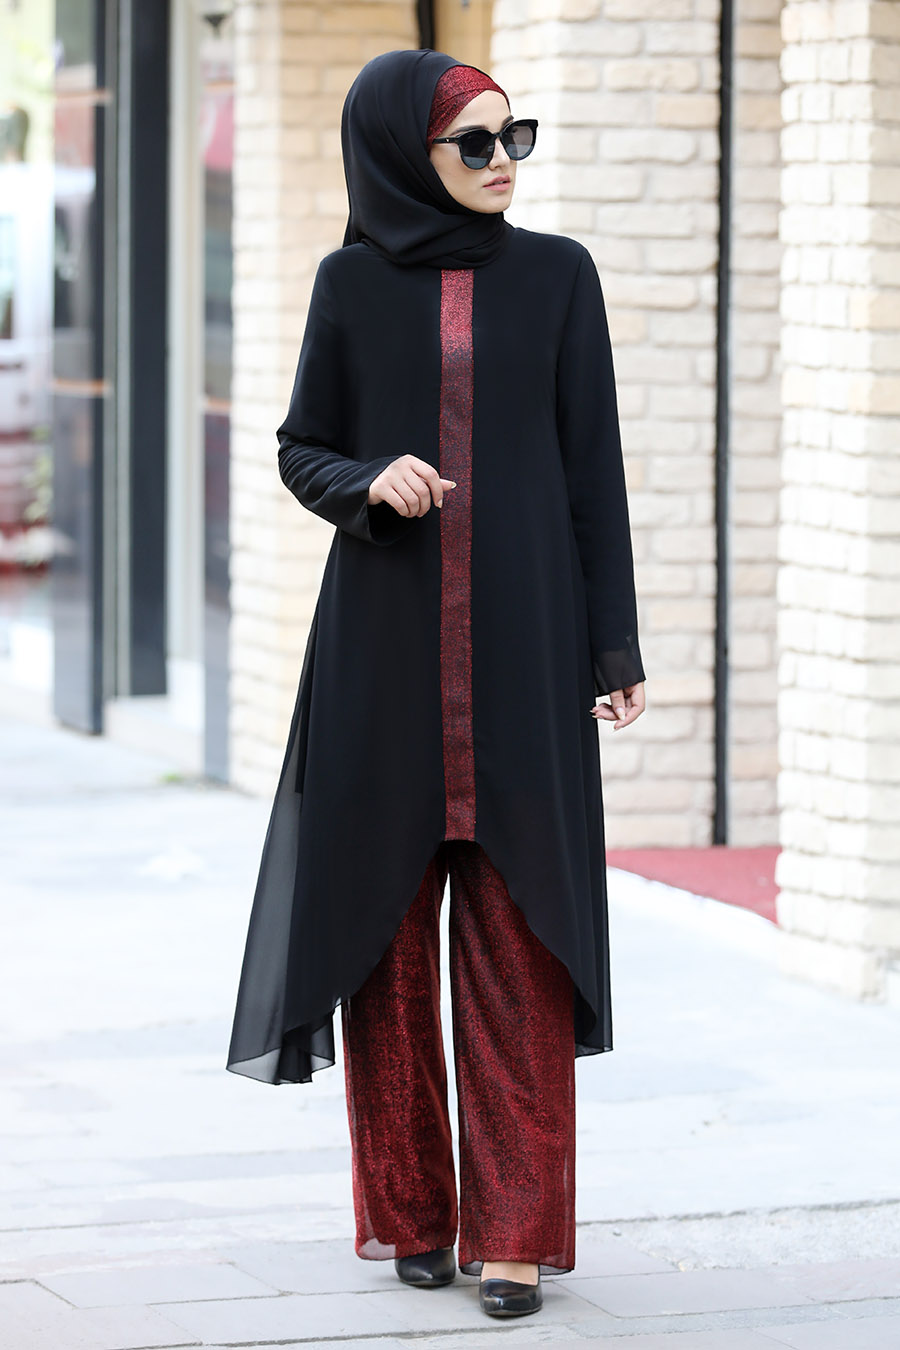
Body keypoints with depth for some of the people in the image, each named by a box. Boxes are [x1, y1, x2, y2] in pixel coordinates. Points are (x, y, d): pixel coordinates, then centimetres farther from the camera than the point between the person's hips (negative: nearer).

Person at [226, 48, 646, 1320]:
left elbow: (594, 465, 3)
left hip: (521, 640, -1)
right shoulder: (352, 283, 5)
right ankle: (410, 1207, 16)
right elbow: (303, 450, 10)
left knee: (517, 933, -5)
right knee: (390, 926, 4)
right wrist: (371, 481, -14)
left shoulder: (557, 274, 4)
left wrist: (616, 646, -3)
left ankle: (514, 1227, -4)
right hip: (387, 640, 1)